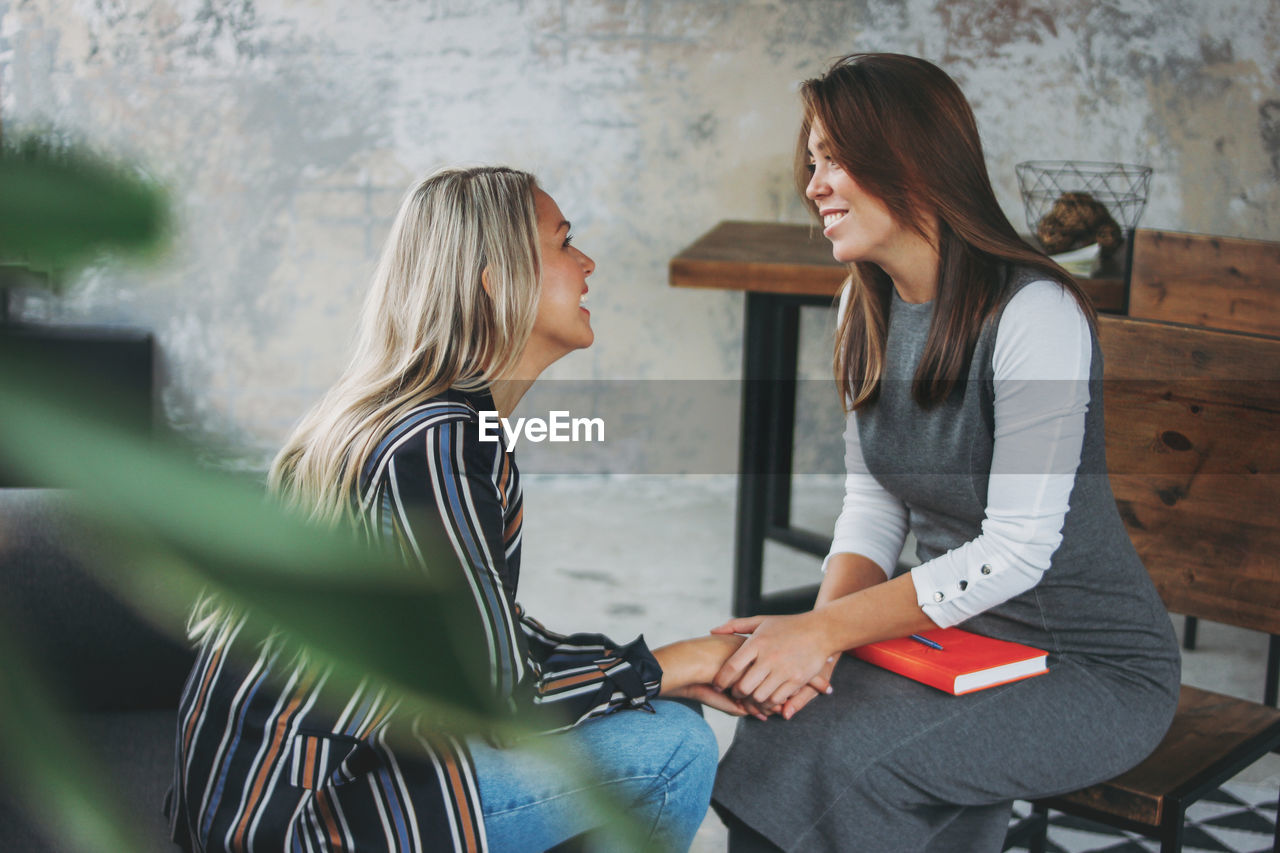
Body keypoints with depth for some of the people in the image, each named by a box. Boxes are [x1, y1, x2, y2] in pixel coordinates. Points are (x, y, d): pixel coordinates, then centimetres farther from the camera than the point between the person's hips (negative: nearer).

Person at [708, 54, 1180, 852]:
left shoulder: (1032, 314, -23)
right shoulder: (868, 306, 4)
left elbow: (1017, 550, -25)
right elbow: (873, 504, 3)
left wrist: (827, 629, -26)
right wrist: (820, 627, -15)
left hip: (1092, 668, -6)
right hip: (953, 630, 6)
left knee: (843, 757, -27)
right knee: (775, 730, -20)